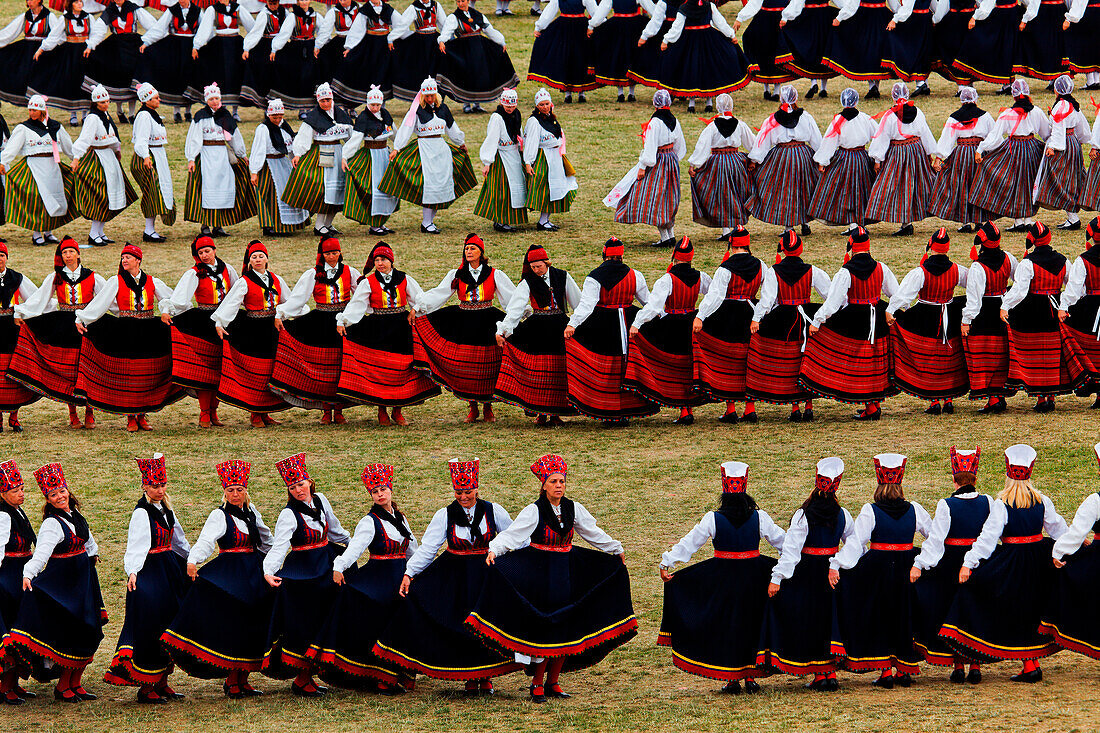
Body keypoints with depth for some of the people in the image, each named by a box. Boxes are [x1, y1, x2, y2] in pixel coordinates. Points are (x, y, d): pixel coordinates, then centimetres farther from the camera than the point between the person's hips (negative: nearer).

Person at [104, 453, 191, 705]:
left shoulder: (165, 508, 11)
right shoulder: (142, 513, -15)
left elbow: (177, 538, 26)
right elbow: (137, 544, -28)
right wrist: (132, 571, -42)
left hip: (169, 569, 9)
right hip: (148, 571, -9)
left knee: (169, 625, 12)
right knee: (149, 629, -7)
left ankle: (161, 683, 21)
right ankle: (146, 688, -1)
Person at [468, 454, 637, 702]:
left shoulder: (573, 509, 5)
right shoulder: (534, 511, -10)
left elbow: (593, 533, 18)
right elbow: (512, 535, -17)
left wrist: (616, 550, 26)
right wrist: (494, 550, -34)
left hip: (566, 574, 5)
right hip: (540, 573, -5)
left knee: (565, 629, 5)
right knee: (544, 629, -8)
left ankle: (552, 682, 16)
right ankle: (537, 684, 3)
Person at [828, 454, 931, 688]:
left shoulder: (870, 511, -10)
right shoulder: (914, 510, -1)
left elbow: (855, 543, -15)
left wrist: (835, 565, -15)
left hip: (878, 569, -3)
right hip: (906, 571, 3)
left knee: (878, 619, 8)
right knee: (903, 619, 15)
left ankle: (885, 671, 5)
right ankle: (904, 670, 18)